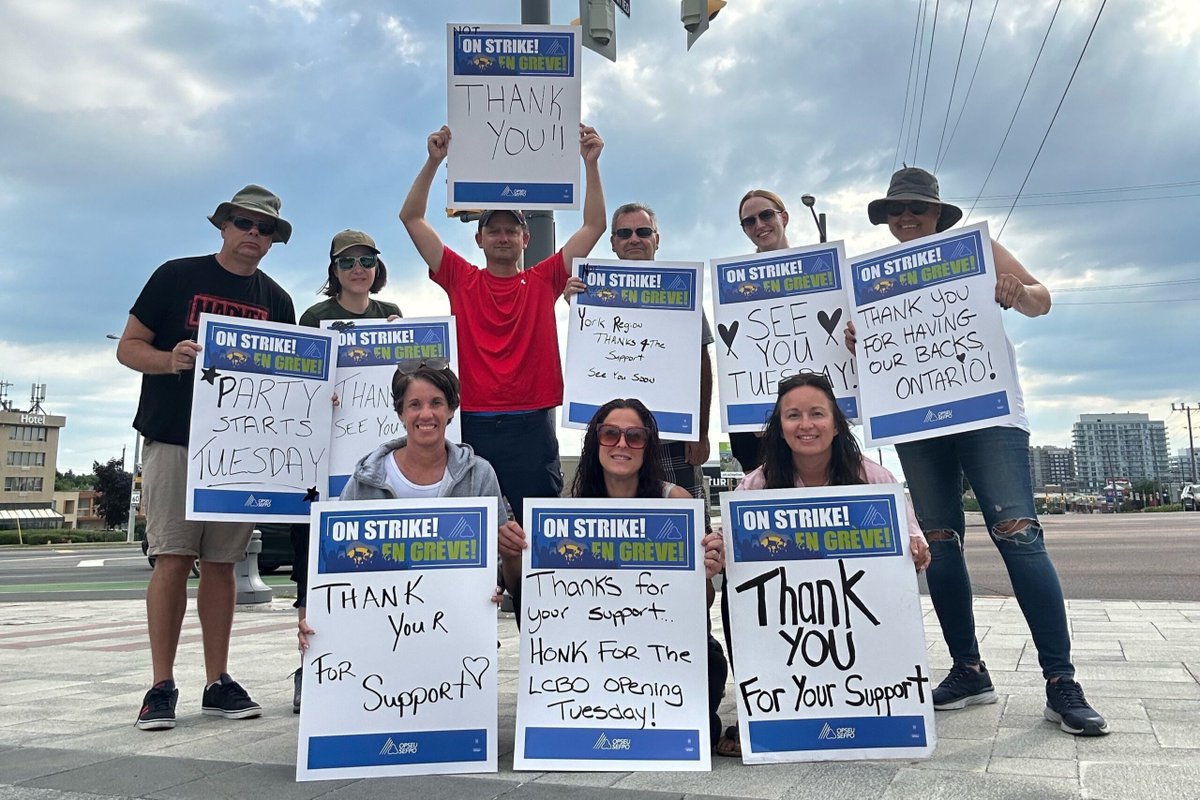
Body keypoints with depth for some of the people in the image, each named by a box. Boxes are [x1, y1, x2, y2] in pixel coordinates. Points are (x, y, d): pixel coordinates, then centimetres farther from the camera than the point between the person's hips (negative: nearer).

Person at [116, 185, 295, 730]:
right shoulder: (176, 276, 5)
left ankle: (218, 683, 12)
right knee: (173, 559, -6)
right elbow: (128, 347, 4)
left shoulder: (276, 301, 13)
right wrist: (169, 359, -17)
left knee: (221, 563, 6)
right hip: (174, 439, -3)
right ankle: (162, 687, 3)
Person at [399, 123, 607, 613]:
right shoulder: (461, 280, 10)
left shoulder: (544, 281, 10)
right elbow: (412, 218, 8)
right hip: (473, 425, 0)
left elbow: (594, 225, 7)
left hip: (533, 426, 0)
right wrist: (435, 161, -1)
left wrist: (590, 163, 0)